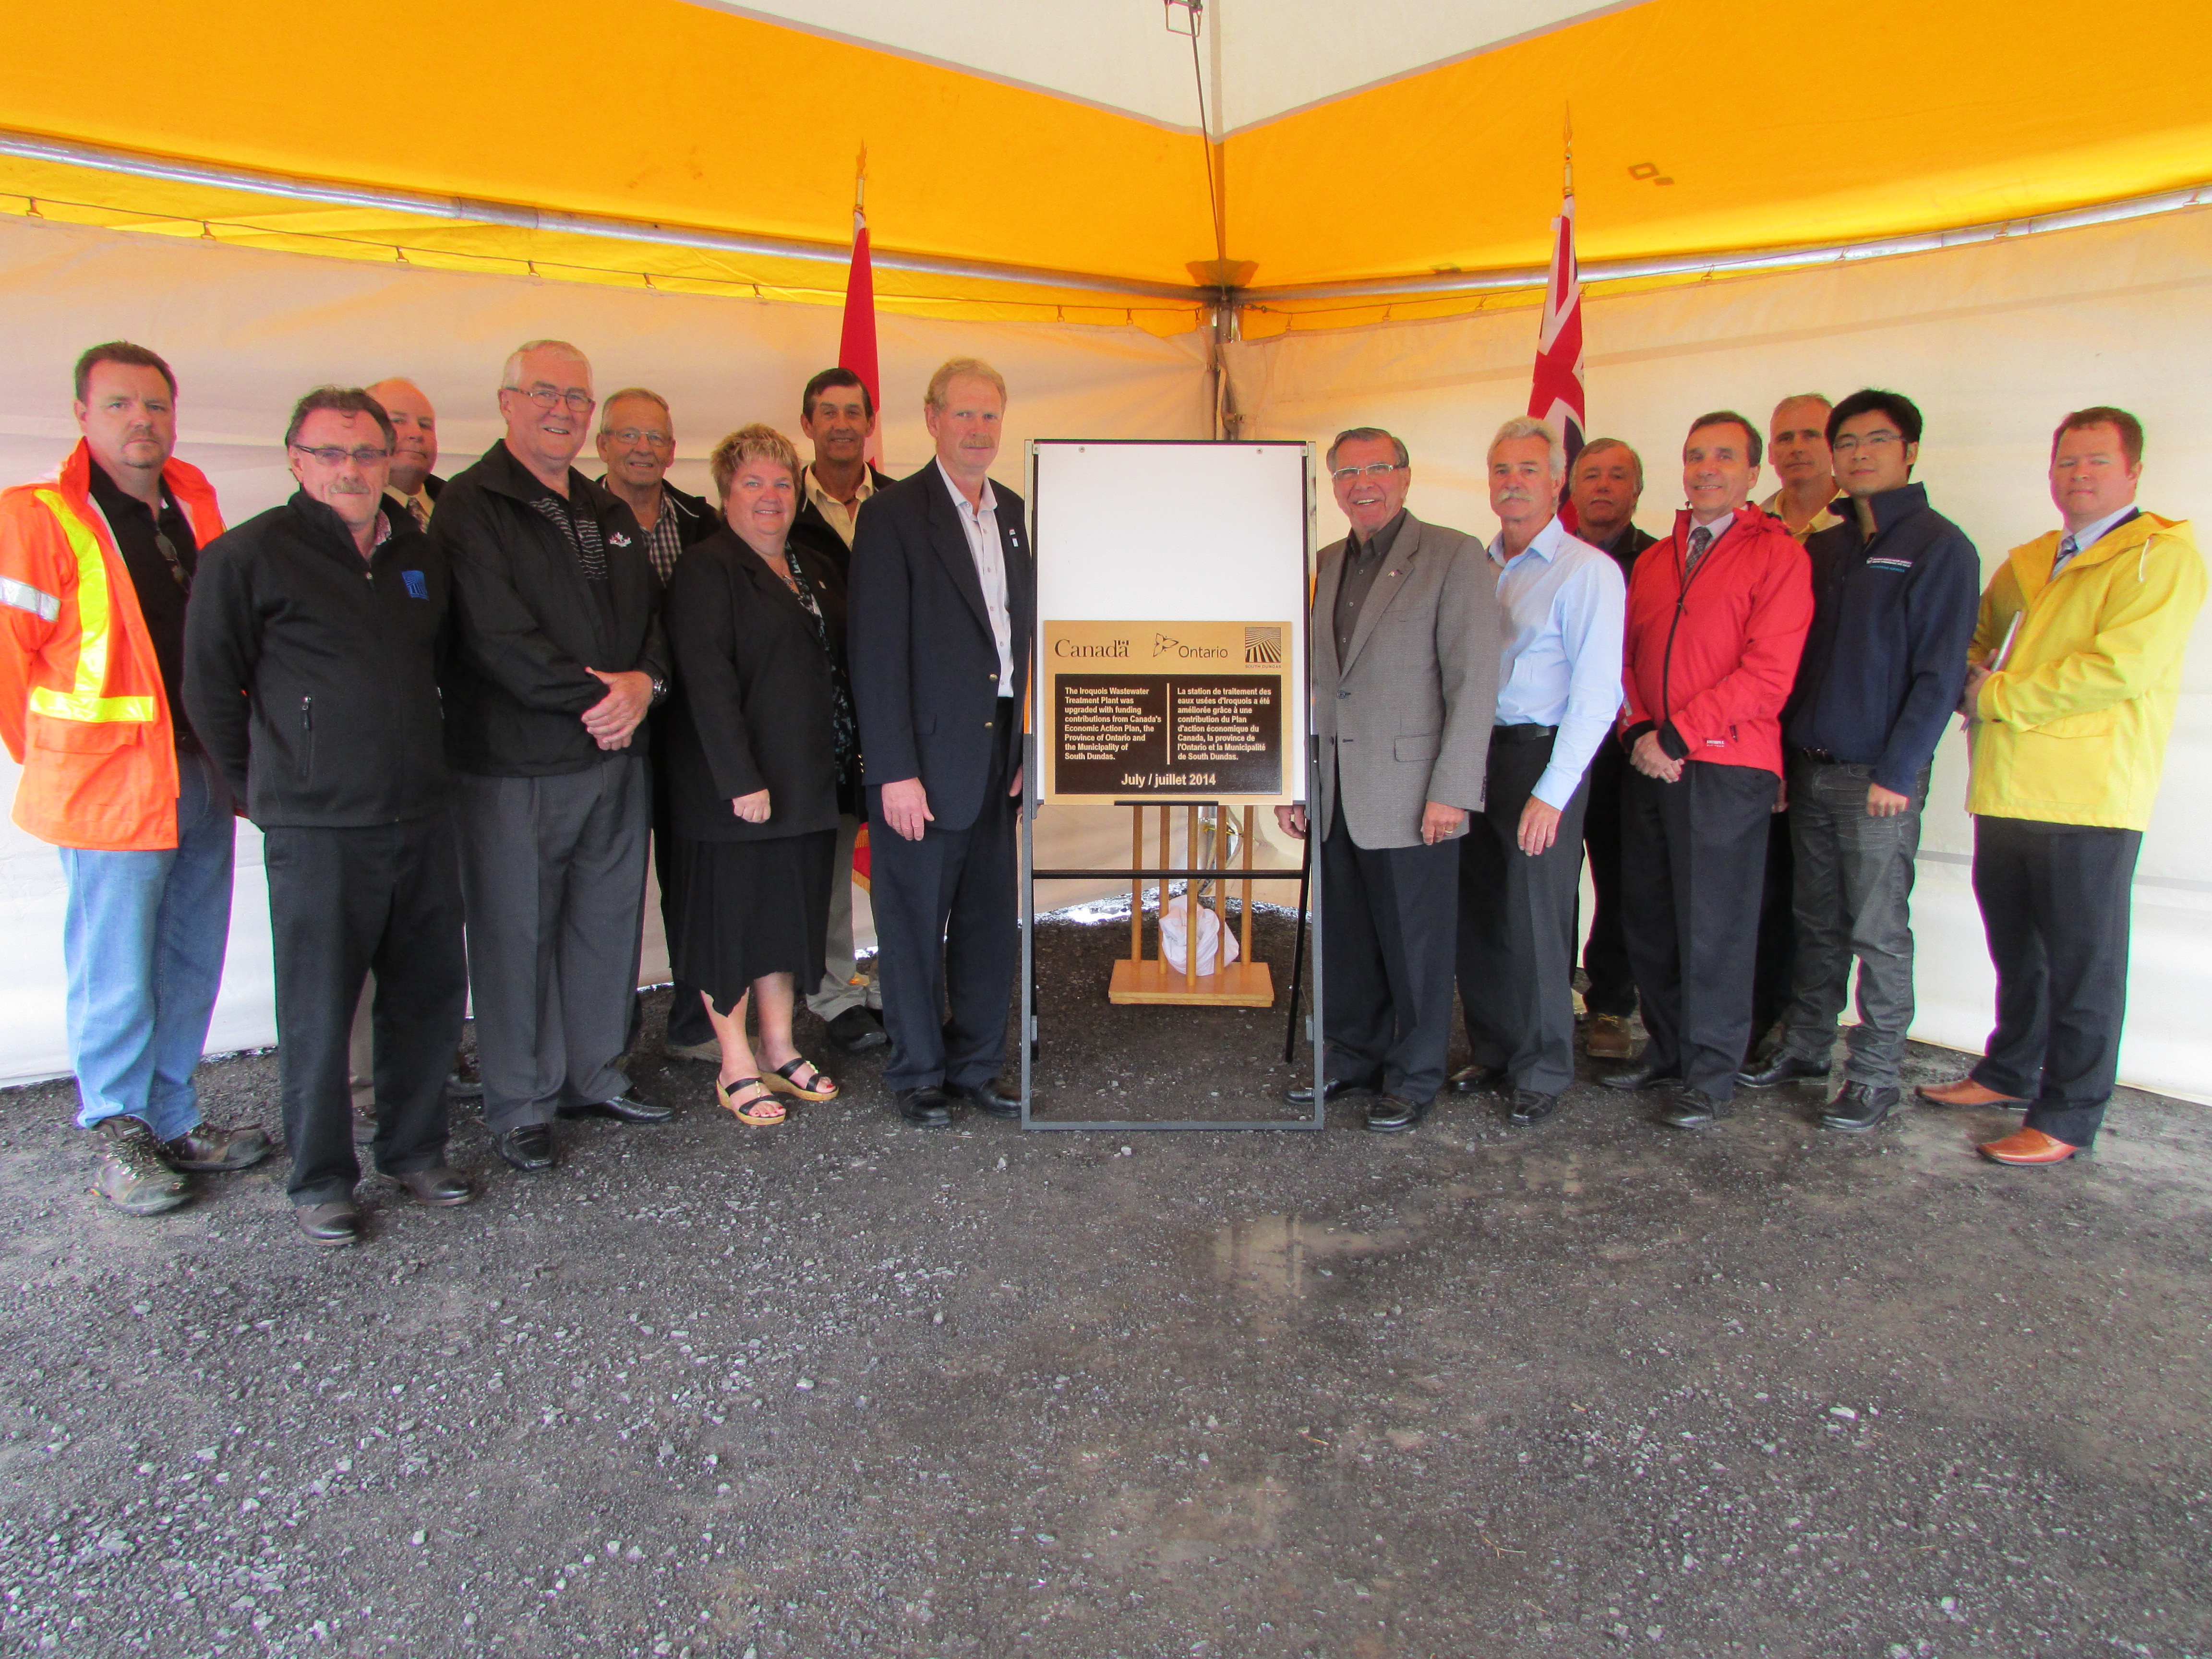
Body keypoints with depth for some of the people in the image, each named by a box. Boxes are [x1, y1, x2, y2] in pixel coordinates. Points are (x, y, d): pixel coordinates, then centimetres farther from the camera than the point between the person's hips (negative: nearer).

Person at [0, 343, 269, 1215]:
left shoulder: (195, 505, 9)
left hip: (202, 775, 6)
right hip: (111, 783, -6)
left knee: (193, 963, 13)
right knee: (116, 973, 3)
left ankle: (173, 1118, 28)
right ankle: (120, 1136, 19)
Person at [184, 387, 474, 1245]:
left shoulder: (420, 555, 12)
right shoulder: (249, 555, -5)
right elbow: (210, 685, -1)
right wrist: (264, 786, 2)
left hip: (420, 818, 5)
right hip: (316, 829, -5)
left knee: (430, 991, 11)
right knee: (318, 1009, 2)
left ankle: (415, 1150, 28)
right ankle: (320, 1179, 18)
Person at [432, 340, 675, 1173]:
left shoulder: (611, 513, 17)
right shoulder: (471, 505, -6)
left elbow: (651, 618, 14)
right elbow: (496, 638, -16)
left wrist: (644, 683, -7)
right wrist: (596, 696, -16)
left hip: (614, 756, 7)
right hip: (513, 766, -6)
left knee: (607, 923, 13)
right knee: (516, 936, 3)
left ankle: (594, 1075, 29)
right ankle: (521, 1105, 16)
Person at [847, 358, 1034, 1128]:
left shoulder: (1016, 514, 12)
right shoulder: (893, 514, -7)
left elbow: (1027, 637, 13)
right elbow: (877, 652, -12)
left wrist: (1027, 747, 6)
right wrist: (895, 771, -16)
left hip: (999, 752, 6)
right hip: (925, 757, -6)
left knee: (991, 920, 12)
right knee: (915, 924, 6)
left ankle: (976, 1065, 27)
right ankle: (919, 1074, 22)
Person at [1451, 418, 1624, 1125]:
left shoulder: (1587, 571, -6)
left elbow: (1597, 695, -12)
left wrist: (1551, 792, -16)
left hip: (1539, 755, -6)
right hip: (1474, 752, 6)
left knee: (1534, 923, 0)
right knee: (1475, 915, 9)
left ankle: (1543, 1069, 17)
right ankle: (1494, 1051, 26)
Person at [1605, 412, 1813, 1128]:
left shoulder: (1778, 554, -2)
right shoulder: (1652, 562, 17)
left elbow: (1768, 672, -11)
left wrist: (1676, 736, -14)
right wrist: (1639, 732, -4)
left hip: (1726, 768, -5)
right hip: (1651, 765, 6)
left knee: (1714, 923, -1)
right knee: (1649, 917, 9)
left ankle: (1711, 1073, 12)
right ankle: (1666, 1049, 25)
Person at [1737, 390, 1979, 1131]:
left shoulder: (1938, 546, -5)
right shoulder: (1824, 548, 13)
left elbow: (1939, 672, -10)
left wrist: (1897, 771, -15)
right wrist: (1787, 749, 6)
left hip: (1880, 777, -6)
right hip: (1810, 769, 6)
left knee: (1878, 934, 1)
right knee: (1816, 923, 13)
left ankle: (1874, 1075, 10)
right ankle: (1805, 1046, 24)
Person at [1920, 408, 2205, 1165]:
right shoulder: (2025, 562, 18)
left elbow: (2121, 667, -18)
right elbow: (1974, 640, 28)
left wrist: (2001, 697, -12)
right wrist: (1972, 678, 4)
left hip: (2089, 793, -7)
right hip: (2008, 789, 7)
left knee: (2081, 963, 1)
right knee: (2016, 950, 18)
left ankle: (2067, 1118, 10)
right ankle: (2010, 1072, 34)